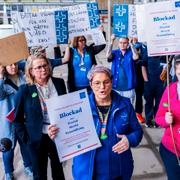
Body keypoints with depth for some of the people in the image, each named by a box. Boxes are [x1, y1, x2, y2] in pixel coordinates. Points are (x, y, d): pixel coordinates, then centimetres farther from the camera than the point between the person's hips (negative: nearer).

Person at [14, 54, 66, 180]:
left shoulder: (59, 83, -6)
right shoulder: (25, 90, -13)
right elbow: (17, 118, -4)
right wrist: (26, 137, -8)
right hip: (38, 139, -2)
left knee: (58, 170, 25)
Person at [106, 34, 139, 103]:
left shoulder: (130, 52, 2)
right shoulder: (115, 53, 5)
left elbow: (136, 57, -19)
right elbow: (108, 55, -16)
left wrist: (131, 44, -15)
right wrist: (112, 41, -14)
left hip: (128, 87, -1)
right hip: (116, 86, 1)